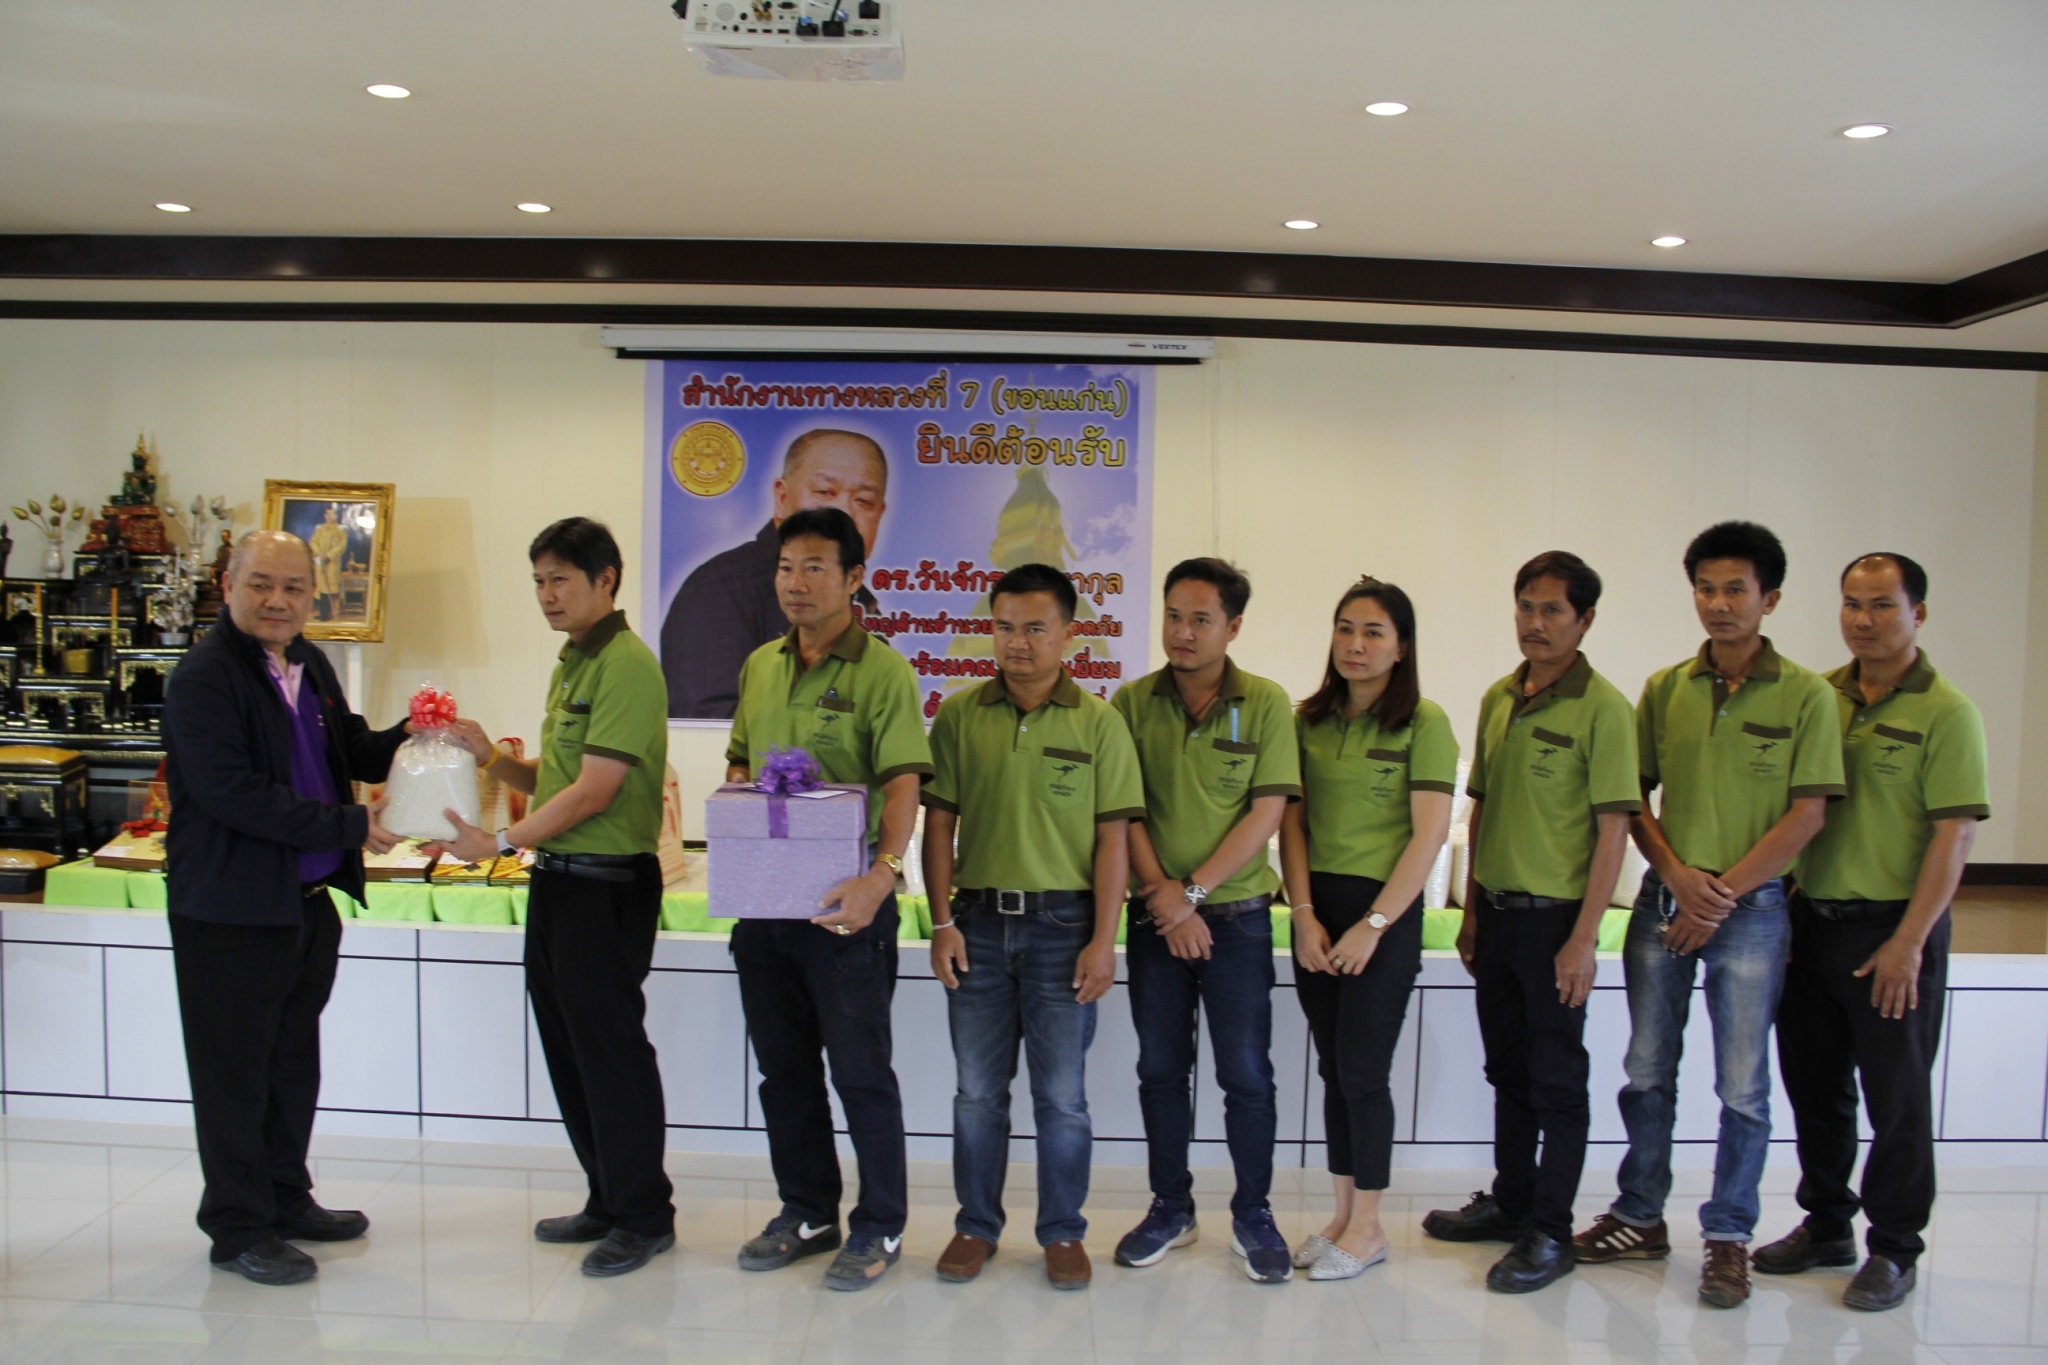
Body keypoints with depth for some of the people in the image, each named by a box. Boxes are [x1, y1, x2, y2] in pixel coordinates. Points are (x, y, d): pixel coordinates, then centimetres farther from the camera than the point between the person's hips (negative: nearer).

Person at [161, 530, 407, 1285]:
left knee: (294, 1058, 19)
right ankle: (238, 1228, 19)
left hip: (309, 901, 8)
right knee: (236, 1070, 5)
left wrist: (412, 739, -3)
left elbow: (350, 753, 18)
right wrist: (348, 826, -24)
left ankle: (286, 1199, 34)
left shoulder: (309, 664, 10)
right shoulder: (204, 676, -16)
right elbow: (231, 792, -25)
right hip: (231, 909, -8)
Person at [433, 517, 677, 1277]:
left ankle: (644, 1217, 14)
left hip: (608, 885, -10)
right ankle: (609, 1202, 29)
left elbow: (594, 791, -20)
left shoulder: (625, 665, -15)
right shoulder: (570, 664, 15)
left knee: (611, 1050, 0)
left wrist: (502, 842, -19)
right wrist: (492, 757, 2)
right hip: (557, 878, 10)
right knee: (569, 1050, 16)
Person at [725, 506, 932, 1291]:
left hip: (843, 902, -6)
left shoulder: (880, 671, -10)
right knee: (784, 1069, 16)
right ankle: (806, 1213, 32)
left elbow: (903, 785, -20)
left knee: (860, 1071, 3)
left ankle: (880, 1228, 19)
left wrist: (882, 875, -34)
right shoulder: (759, 667, 10)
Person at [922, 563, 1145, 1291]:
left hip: (1062, 921, -1)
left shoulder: (1099, 723, -1)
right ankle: (976, 1227, 25)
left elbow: (1112, 839, -2)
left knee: (1062, 1093, 6)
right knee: (977, 1089, 10)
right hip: (979, 919, 2)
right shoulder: (959, 715, 3)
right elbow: (939, 824, 4)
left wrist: (1103, 941, -8)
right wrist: (942, 923, -2)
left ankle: (1063, 1232, 22)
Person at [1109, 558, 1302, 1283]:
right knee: (1161, 1068, 10)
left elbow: (1266, 813, -8)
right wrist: (1162, 895, -12)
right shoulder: (1134, 702, 0)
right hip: (1155, 916, 2)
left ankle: (1253, 1214, 20)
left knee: (1246, 1072, 4)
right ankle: (1170, 1208, 25)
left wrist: (1192, 891, -13)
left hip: (1237, 913, -1)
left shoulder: (1266, 704, -3)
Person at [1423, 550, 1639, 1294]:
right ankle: (1510, 1201, 32)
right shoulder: (1498, 699, 9)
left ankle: (1550, 1234, 15)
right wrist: (1471, 908, 13)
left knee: (1556, 1079, 4)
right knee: (1507, 1068, 17)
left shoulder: (1601, 707, -11)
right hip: (1497, 912, 7)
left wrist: (1584, 937, -16)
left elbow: (1613, 829, -13)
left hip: (1554, 917, -6)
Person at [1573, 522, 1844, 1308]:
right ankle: (1641, 1219, 25)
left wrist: (1722, 893, -11)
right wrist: (1675, 872, -8)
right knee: (1646, 1072, 11)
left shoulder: (1805, 696, -4)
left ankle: (1728, 1237, 18)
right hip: (1662, 902, 3)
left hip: (1752, 909, -3)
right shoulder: (1663, 690, 5)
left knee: (1743, 1087, 4)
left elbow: (1806, 815, -8)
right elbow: (1632, 797, 7)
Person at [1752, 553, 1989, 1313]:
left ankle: (1893, 1251, 19)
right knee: (1815, 1087, 14)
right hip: (1809, 920, 5)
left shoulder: (1944, 713, -7)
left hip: (1892, 930, -5)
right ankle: (1825, 1227, 30)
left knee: (1896, 1098, 5)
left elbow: (1954, 834, -12)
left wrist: (1908, 942, -17)